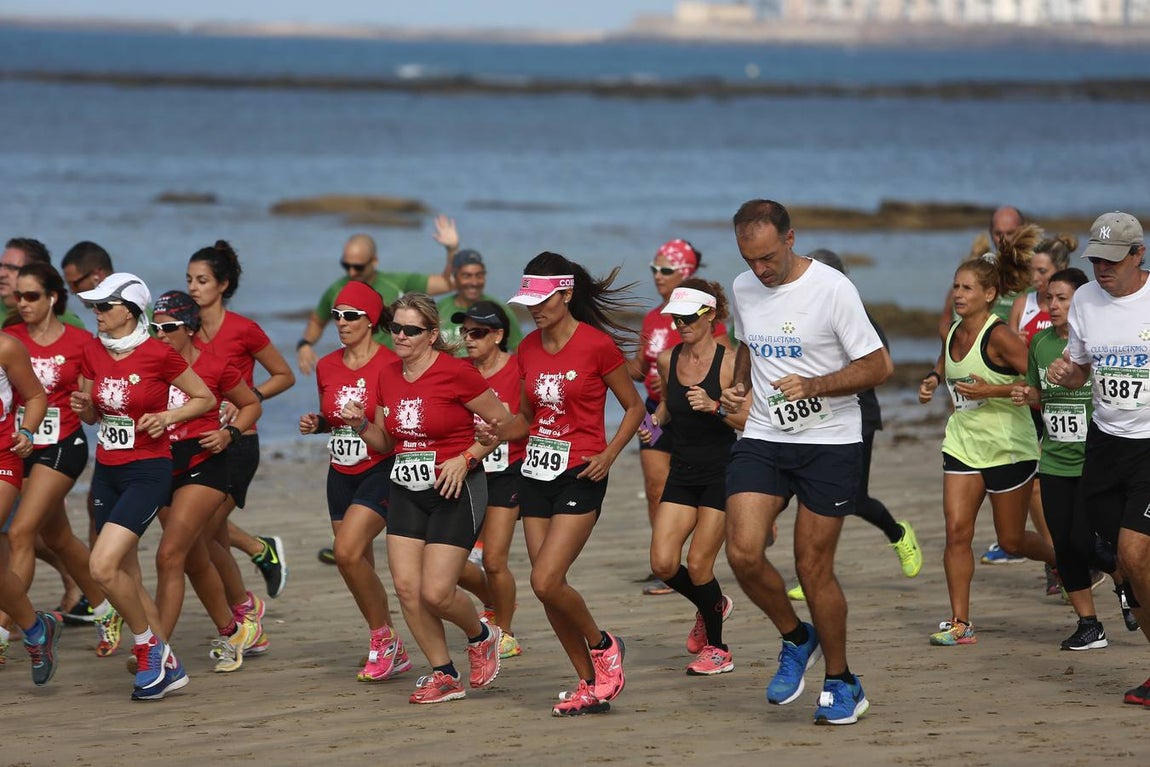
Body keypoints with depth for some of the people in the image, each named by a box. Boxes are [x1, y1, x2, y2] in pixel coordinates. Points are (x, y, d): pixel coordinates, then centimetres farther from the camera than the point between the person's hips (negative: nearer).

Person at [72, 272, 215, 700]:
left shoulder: (158, 355, -12)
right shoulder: (93, 354, 5)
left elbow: (205, 398, -2)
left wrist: (167, 417, -16)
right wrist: (83, 405, -5)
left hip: (147, 472, -7)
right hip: (106, 472, 7)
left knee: (103, 567, -20)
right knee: (126, 577, 8)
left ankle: (149, 646, 2)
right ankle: (168, 667, 19)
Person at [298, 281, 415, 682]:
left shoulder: (391, 365, -12)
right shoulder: (327, 367, 7)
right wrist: (315, 423, 0)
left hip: (381, 471, -7)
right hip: (341, 473, 7)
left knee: (348, 551, -22)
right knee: (359, 566, 7)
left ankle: (384, 638, -6)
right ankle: (393, 653, 20)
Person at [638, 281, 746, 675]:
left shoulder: (729, 362, -12)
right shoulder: (667, 359, 4)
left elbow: (751, 421, -14)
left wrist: (715, 407, -28)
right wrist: (654, 422, 4)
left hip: (721, 473, -5)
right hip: (682, 473, 5)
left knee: (698, 565, -7)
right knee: (663, 564, -5)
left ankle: (716, 647, 13)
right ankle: (710, 606, 27)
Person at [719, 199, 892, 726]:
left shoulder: (831, 288, -13)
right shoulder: (742, 290, 5)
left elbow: (878, 366, -11)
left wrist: (812, 386, -22)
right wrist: (738, 386, 7)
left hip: (829, 444, -4)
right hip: (761, 440, 5)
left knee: (814, 568, -1)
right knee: (743, 553, -13)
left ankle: (841, 684, 18)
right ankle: (796, 639, 14)